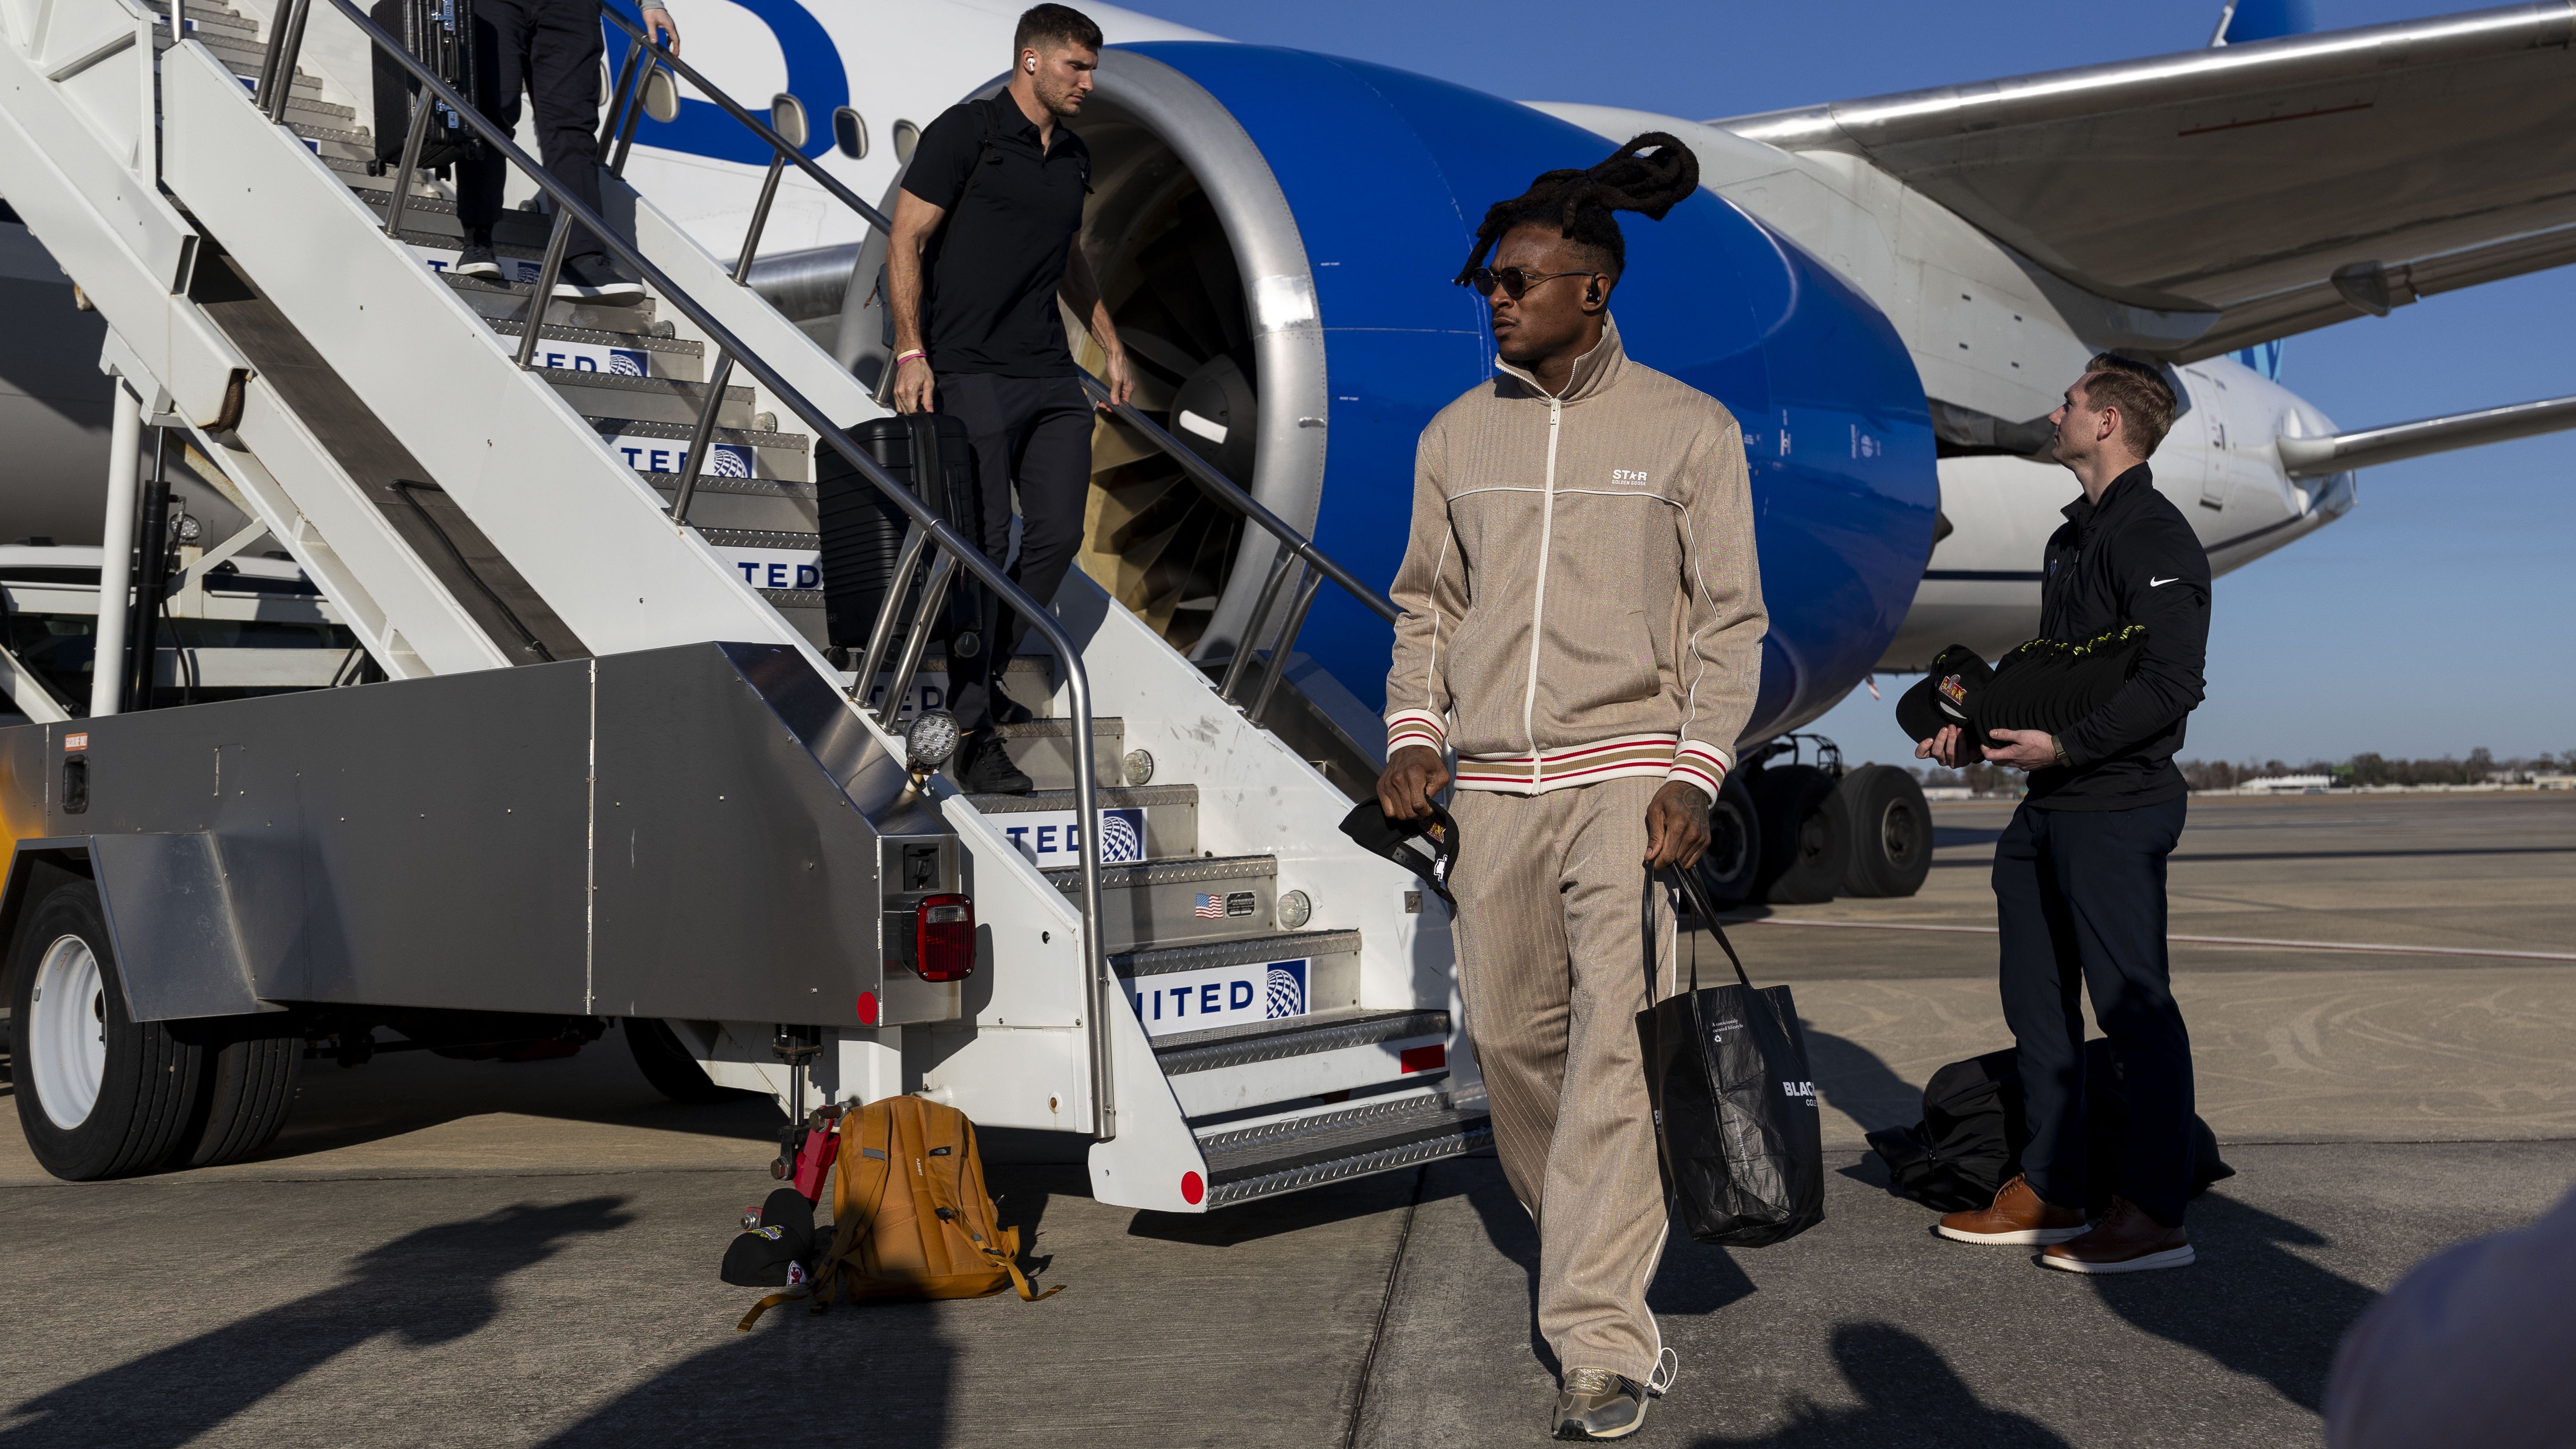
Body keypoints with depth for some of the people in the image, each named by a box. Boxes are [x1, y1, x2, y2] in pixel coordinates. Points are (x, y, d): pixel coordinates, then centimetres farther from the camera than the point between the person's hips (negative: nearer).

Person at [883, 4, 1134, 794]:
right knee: (983, 543, -8)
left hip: (1051, 376, 7)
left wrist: (1111, 344, 25)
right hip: (971, 373, -7)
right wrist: (910, 350, -17)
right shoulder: (966, 132, -5)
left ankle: (984, 675, 24)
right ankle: (972, 733, -1)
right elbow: (906, 239, -9)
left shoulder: (1074, 157, 16)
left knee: (1058, 534, 5)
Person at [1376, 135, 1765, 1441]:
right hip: (1495, 787, 4)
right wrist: (1414, 731, -1)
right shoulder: (1456, 435, 10)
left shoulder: (1687, 429, 1)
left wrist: (1695, 773, -10)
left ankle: (1603, 1345, -5)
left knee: (1609, 1046, -10)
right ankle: (1593, 1245, 32)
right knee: (1507, 1033, 7)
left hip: (1627, 771, -4)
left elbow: (1731, 617, 1)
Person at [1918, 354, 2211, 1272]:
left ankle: (2154, 1215, 0)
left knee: (2131, 1002, -6)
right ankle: (2048, 1193, 21)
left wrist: (2066, 744, -23)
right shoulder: (2073, 539, 20)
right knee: (2036, 998, 12)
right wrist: (1977, 732, 14)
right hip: (2052, 804, 10)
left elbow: (2172, 684, -18)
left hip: (2118, 803, -10)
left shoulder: (2154, 535, -10)